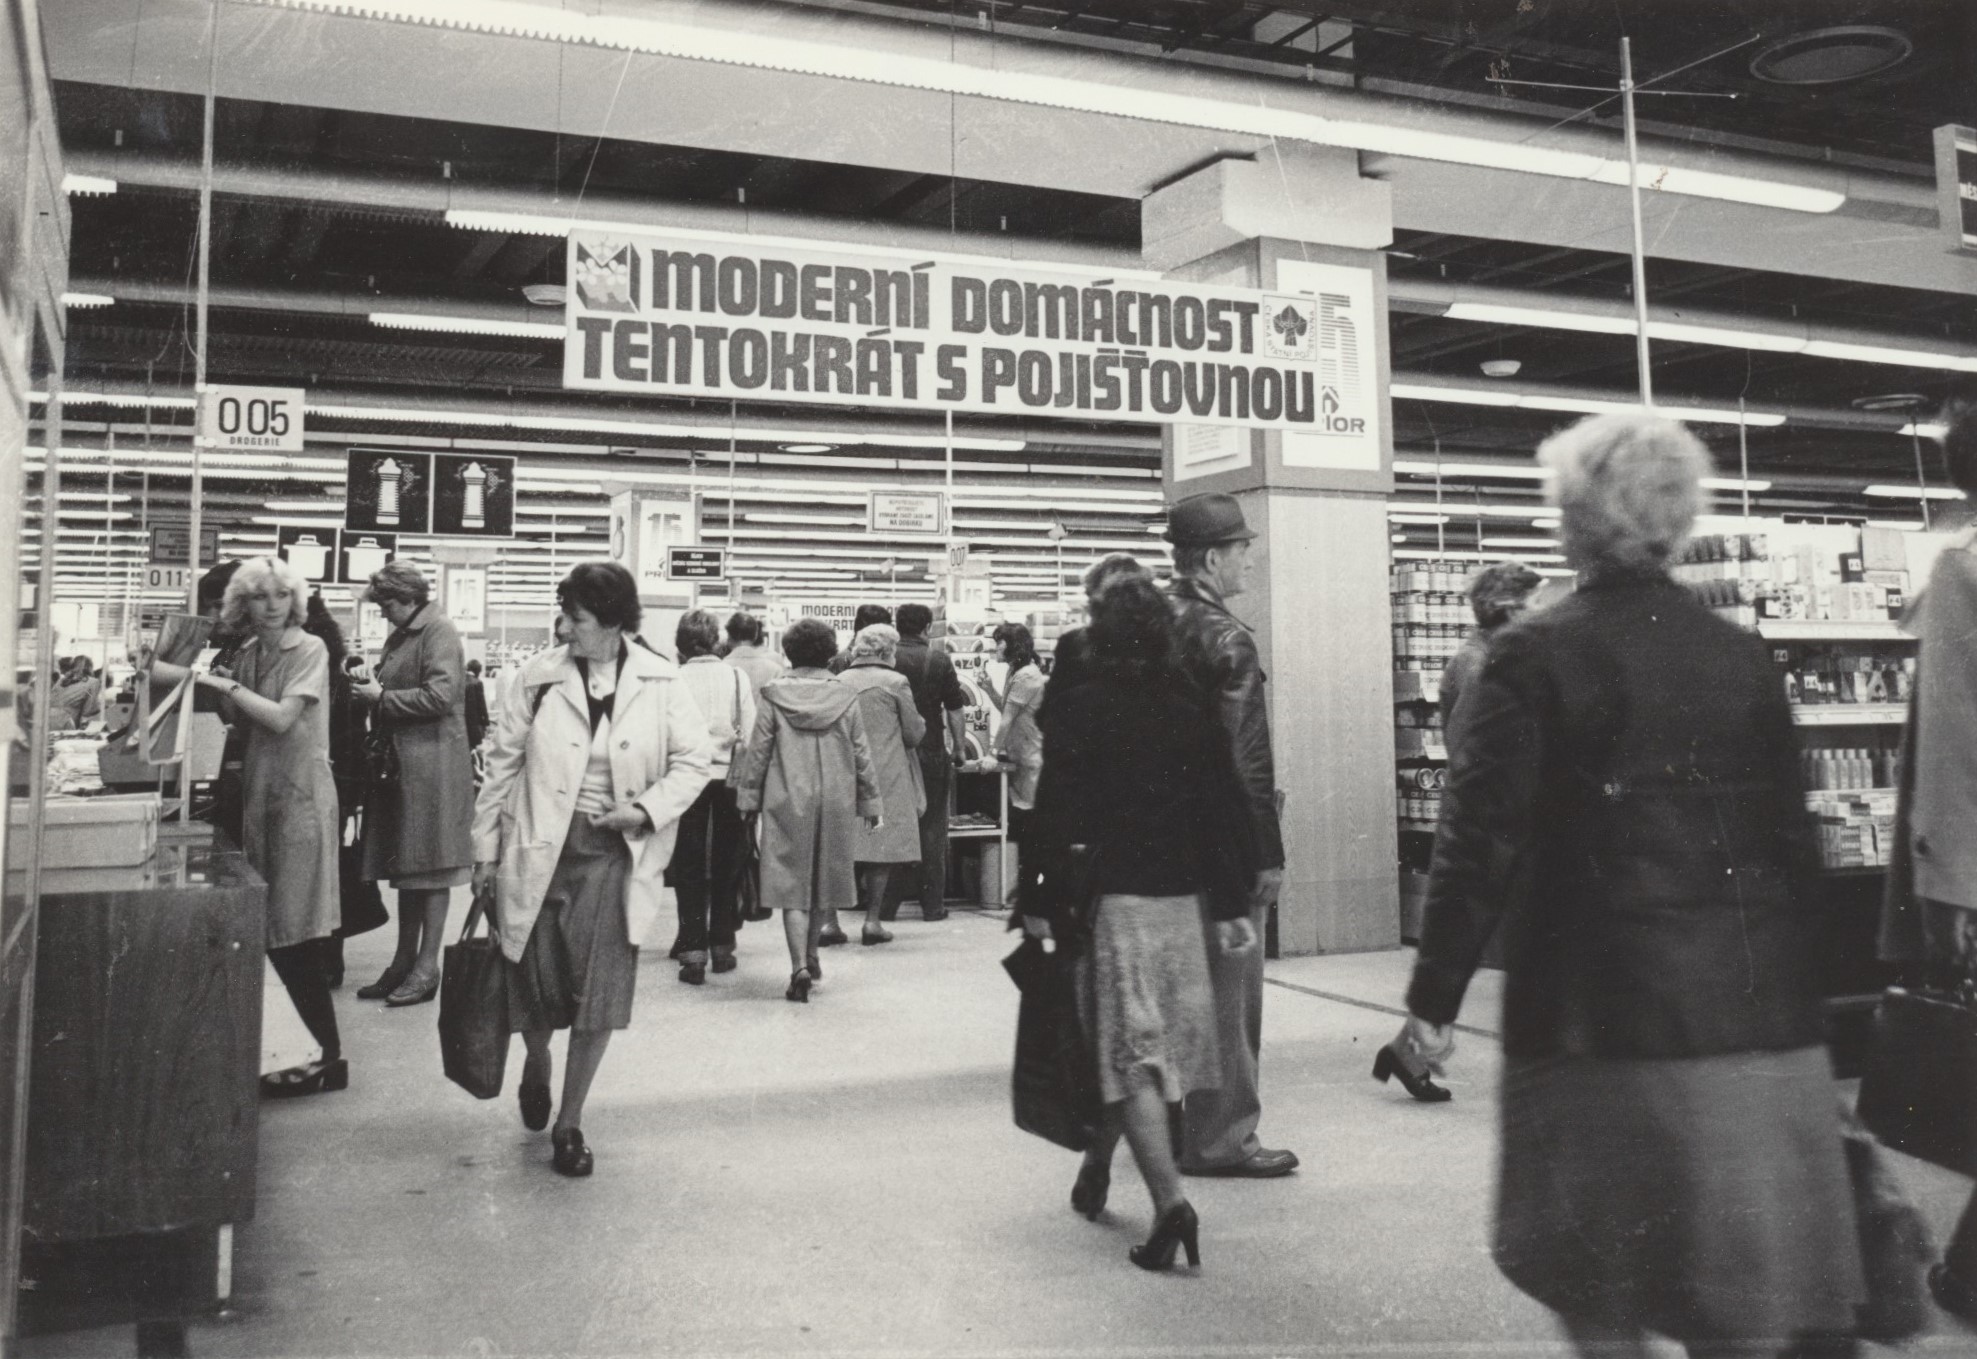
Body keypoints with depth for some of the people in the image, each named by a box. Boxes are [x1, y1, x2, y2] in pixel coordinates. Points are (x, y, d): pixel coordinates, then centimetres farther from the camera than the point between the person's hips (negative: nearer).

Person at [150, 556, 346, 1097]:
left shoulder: (310, 649, -7)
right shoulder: (247, 652, 12)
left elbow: (282, 717, -16)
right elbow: (238, 721, 9)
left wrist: (222, 683, -15)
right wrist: (193, 678, -2)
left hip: (300, 793, -7)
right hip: (258, 791, 7)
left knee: (296, 931, -6)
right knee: (270, 929, 7)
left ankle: (327, 1057, 1)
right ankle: (310, 1048, 18)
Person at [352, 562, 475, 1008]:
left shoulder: (439, 631, -9)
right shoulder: (400, 636, 17)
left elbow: (440, 696, -19)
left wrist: (382, 697, -11)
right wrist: (369, 684, 7)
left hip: (433, 765, -9)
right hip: (399, 763, 9)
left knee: (431, 867, -3)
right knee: (405, 867, 12)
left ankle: (427, 966, 3)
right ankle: (405, 960, 19)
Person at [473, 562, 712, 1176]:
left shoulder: (660, 683, -2)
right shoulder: (540, 676, -1)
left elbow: (693, 761, 4)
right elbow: (503, 763, 4)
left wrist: (650, 809, -12)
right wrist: (486, 849, 3)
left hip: (616, 851, 0)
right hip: (542, 848, 1)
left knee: (600, 991, -2)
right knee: (538, 982, 6)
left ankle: (569, 1123, 17)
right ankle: (537, 1066, 42)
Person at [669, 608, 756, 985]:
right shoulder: (737, 677, -1)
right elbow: (750, 734, -2)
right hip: (729, 780, 2)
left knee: (689, 867, 6)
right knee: (725, 864, 14)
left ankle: (693, 951, 2)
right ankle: (722, 946, 21)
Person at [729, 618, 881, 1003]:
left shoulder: (774, 696, -5)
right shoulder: (845, 696, -1)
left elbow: (757, 751, -3)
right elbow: (862, 754, 3)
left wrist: (747, 797, 6)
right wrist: (870, 802, 10)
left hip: (787, 801, -2)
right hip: (835, 803, 2)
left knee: (792, 885, 1)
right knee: (822, 882, 17)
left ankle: (800, 967, -11)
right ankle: (810, 956, 31)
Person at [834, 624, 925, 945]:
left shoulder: (838, 682, 3)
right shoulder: (895, 682, -6)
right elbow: (914, 734, -1)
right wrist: (919, 723, 18)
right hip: (886, 777, -3)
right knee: (882, 846, 4)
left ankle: (829, 919, 6)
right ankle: (872, 919, 3)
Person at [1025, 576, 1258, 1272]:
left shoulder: (1078, 709, -9)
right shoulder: (1192, 711, 3)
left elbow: (1057, 815, -11)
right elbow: (1224, 810, 2)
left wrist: (1041, 901, -4)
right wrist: (1233, 904, 7)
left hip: (1111, 899, -5)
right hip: (1181, 900, 5)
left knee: (1128, 1050, -2)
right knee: (1153, 1043, 18)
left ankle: (1170, 1201, -15)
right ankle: (1096, 1170, 34)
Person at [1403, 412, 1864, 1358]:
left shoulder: (1535, 655, -9)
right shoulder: (1744, 656, 5)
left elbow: (1481, 843, -12)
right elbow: (1793, 843, 9)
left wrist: (1435, 994, -4)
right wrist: (1785, 974, 20)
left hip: (1604, 1011, -4)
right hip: (1758, 1011, 5)